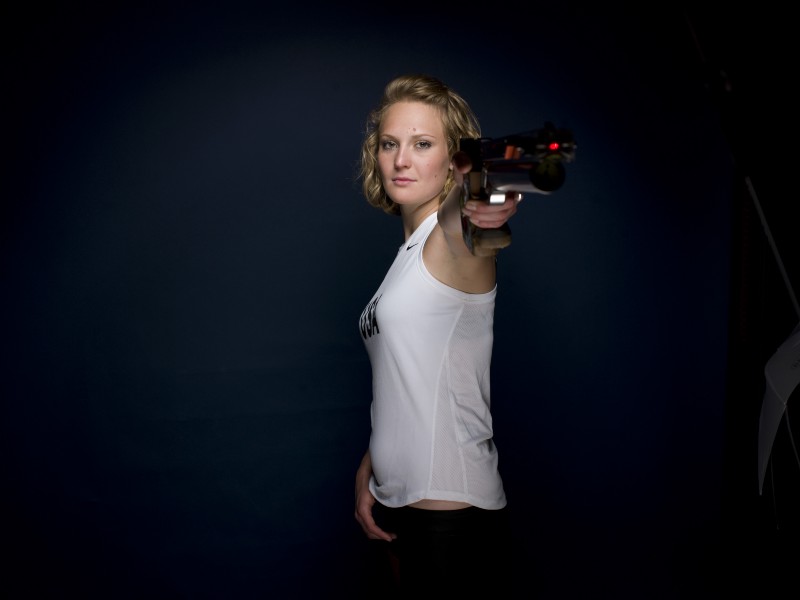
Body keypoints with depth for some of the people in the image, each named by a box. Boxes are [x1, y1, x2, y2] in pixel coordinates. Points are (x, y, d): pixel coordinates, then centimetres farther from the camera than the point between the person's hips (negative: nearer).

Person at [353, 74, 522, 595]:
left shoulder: (457, 237, -12)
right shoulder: (412, 249, 11)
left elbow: (457, 212, -38)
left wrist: (480, 195, -59)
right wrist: (369, 471, 9)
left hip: (454, 510, -8)